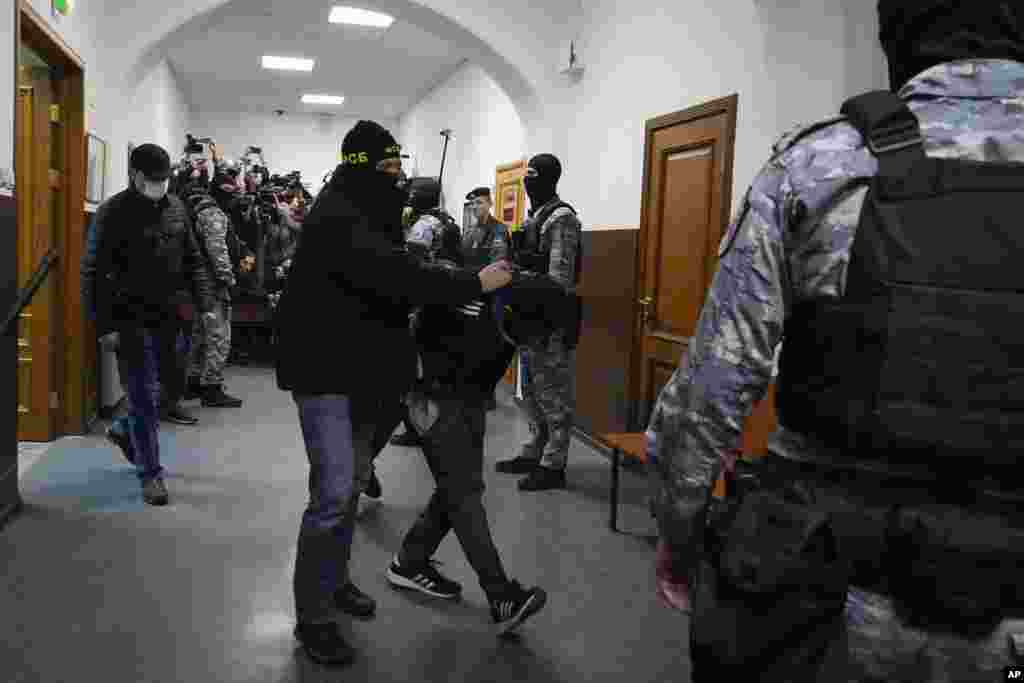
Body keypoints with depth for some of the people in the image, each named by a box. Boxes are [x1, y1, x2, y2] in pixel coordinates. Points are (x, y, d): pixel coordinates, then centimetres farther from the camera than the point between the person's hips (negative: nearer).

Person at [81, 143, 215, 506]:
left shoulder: (176, 207, 7)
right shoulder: (113, 212, -10)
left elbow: (193, 261, 14)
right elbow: (93, 273, -11)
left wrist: (204, 304, 4)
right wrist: (105, 325, -15)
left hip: (167, 317, 6)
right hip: (131, 321, -6)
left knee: (173, 386, 14)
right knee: (145, 397, -2)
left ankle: (123, 429, 41)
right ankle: (150, 473, 13)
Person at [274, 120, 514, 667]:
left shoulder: (366, 215, 14)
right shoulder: (337, 219, -21)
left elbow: (390, 283, 16)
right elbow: (396, 277, -33)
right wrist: (475, 283, -29)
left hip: (358, 367, 10)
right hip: (324, 370, -10)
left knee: (353, 482, 18)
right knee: (333, 492, -9)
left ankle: (334, 580, 36)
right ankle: (312, 618, 4)